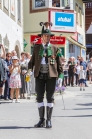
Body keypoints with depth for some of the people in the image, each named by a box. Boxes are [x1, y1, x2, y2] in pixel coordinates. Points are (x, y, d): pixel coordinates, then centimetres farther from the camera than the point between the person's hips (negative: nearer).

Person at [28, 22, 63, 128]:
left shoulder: (55, 49, 7)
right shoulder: (36, 48, 11)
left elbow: (59, 63, 5)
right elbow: (32, 60, 11)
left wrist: (60, 76, -1)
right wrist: (29, 70, -6)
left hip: (51, 75, -1)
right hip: (39, 75, 2)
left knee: (50, 97, 1)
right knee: (39, 97, 3)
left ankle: (49, 120, 6)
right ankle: (41, 120, 11)